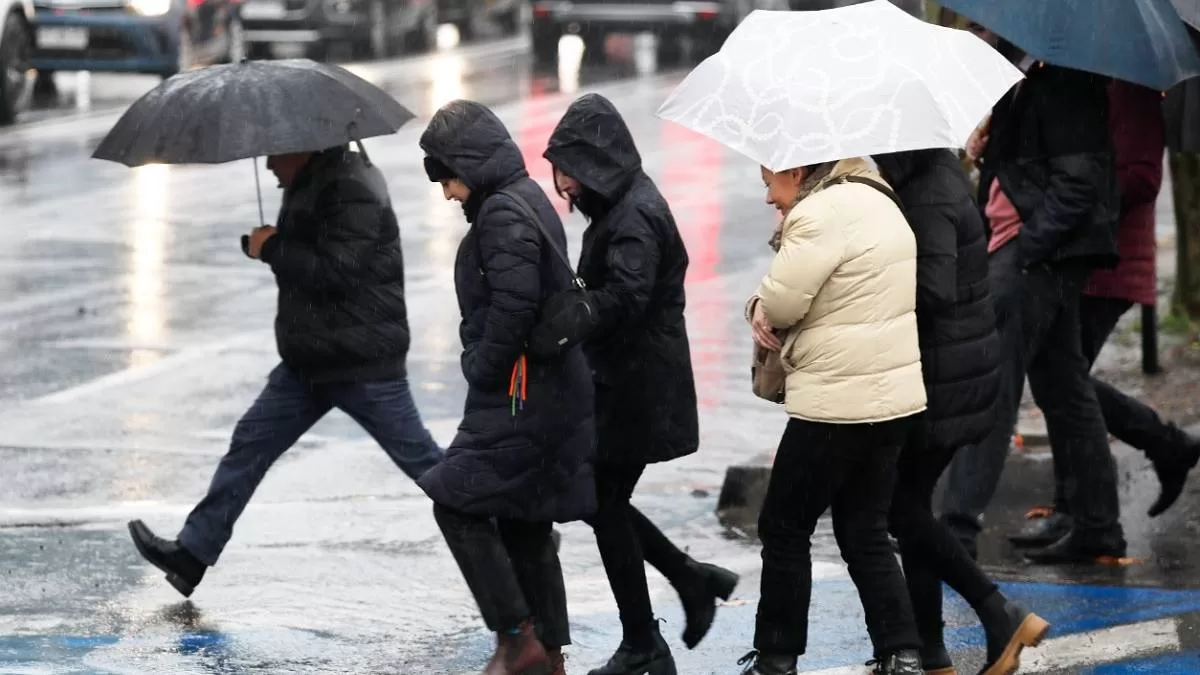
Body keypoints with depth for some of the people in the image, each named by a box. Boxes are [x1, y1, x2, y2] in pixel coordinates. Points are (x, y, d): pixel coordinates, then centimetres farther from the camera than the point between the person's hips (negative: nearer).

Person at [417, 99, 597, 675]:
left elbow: (513, 308, -25)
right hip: (548, 390, 10)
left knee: (457, 504, -7)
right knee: (524, 521, 13)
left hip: (519, 397, -10)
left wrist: (481, 371, -13)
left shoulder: (504, 213, -16)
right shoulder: (528, 201, 15)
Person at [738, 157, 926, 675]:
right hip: (896, 394, 9)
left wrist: (761, 305, 3)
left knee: (785, 528, 6)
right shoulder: (872, 199, 15)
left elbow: (782, 302, -19)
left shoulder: (821, 213, -17)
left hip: (840, 402, -9)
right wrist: (768, 307, -1)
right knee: (864, 531, 14)